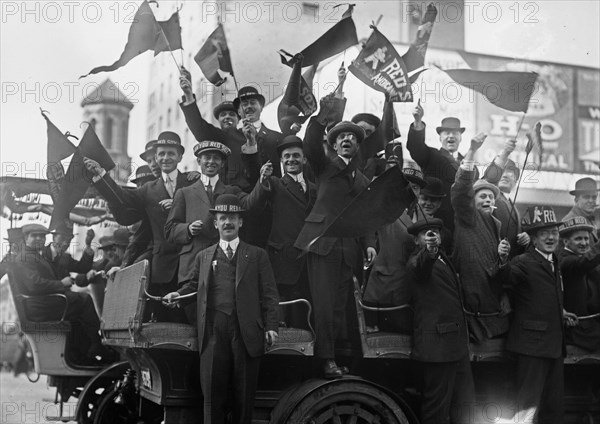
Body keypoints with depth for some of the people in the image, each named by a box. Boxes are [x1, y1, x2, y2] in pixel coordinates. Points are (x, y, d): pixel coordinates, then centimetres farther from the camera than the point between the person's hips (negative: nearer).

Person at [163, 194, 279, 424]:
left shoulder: (257, 255, 12)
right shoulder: (203, 256, 18)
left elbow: (269, 294, 6)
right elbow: (195, 285, 29)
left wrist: (271, 327, -5)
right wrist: (178, 294, 9)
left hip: (246, 331, -1)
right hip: (213, 330, 1)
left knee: (244, 395, 2)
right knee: (212, 392, -2)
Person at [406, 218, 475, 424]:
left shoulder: (443, 258, 17)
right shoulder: (417, 263, -9)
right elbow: (422, 267, -36)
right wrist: (429, 251, -54)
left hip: (457, 343, 9)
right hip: (438, 343, -9)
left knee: (464, 401, 16)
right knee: (437, 406, -5)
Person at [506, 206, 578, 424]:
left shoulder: (554, 263, 13)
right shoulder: (523, 263, -14)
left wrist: (560, 314, 9)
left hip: (554, 346, 9)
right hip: (533, 346, -8)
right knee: (528, 406, -2)